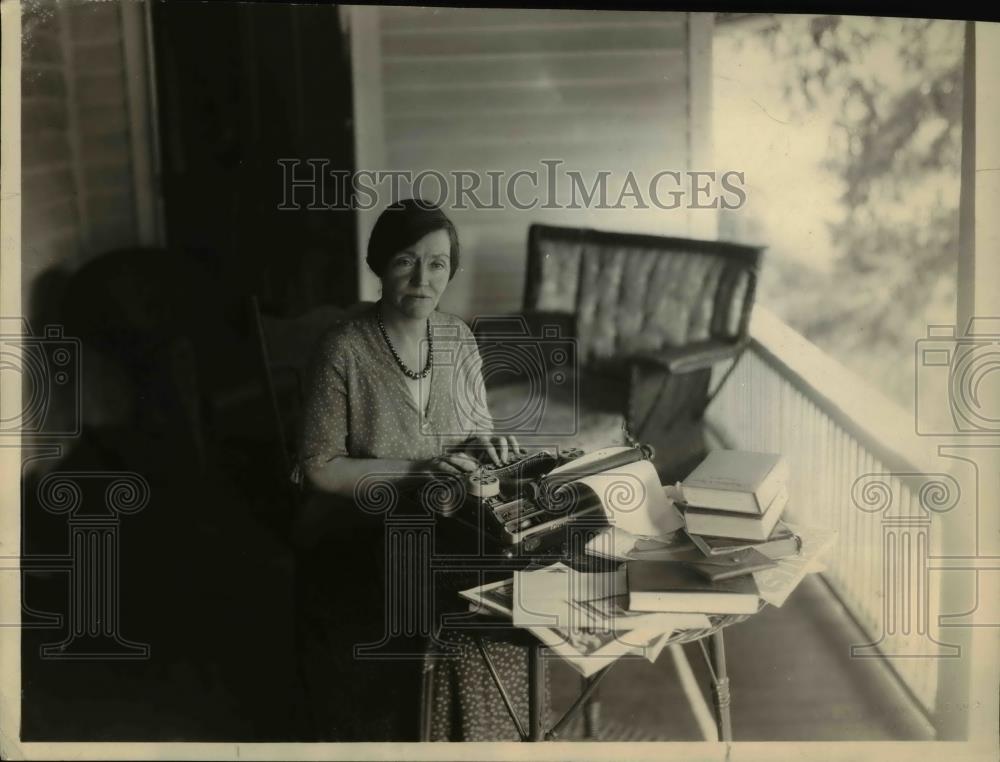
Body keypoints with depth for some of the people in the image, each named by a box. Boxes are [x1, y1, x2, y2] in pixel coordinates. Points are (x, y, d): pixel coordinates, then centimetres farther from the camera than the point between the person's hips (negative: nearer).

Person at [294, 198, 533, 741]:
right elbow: (319, 467, -12)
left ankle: (488, 737, 9)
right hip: (355, 542, -4)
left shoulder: (459, 339, 1)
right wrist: (415, 471, -20)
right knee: (426, 648, -25)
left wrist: (488, 447, -11)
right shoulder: (345, 350, -15)